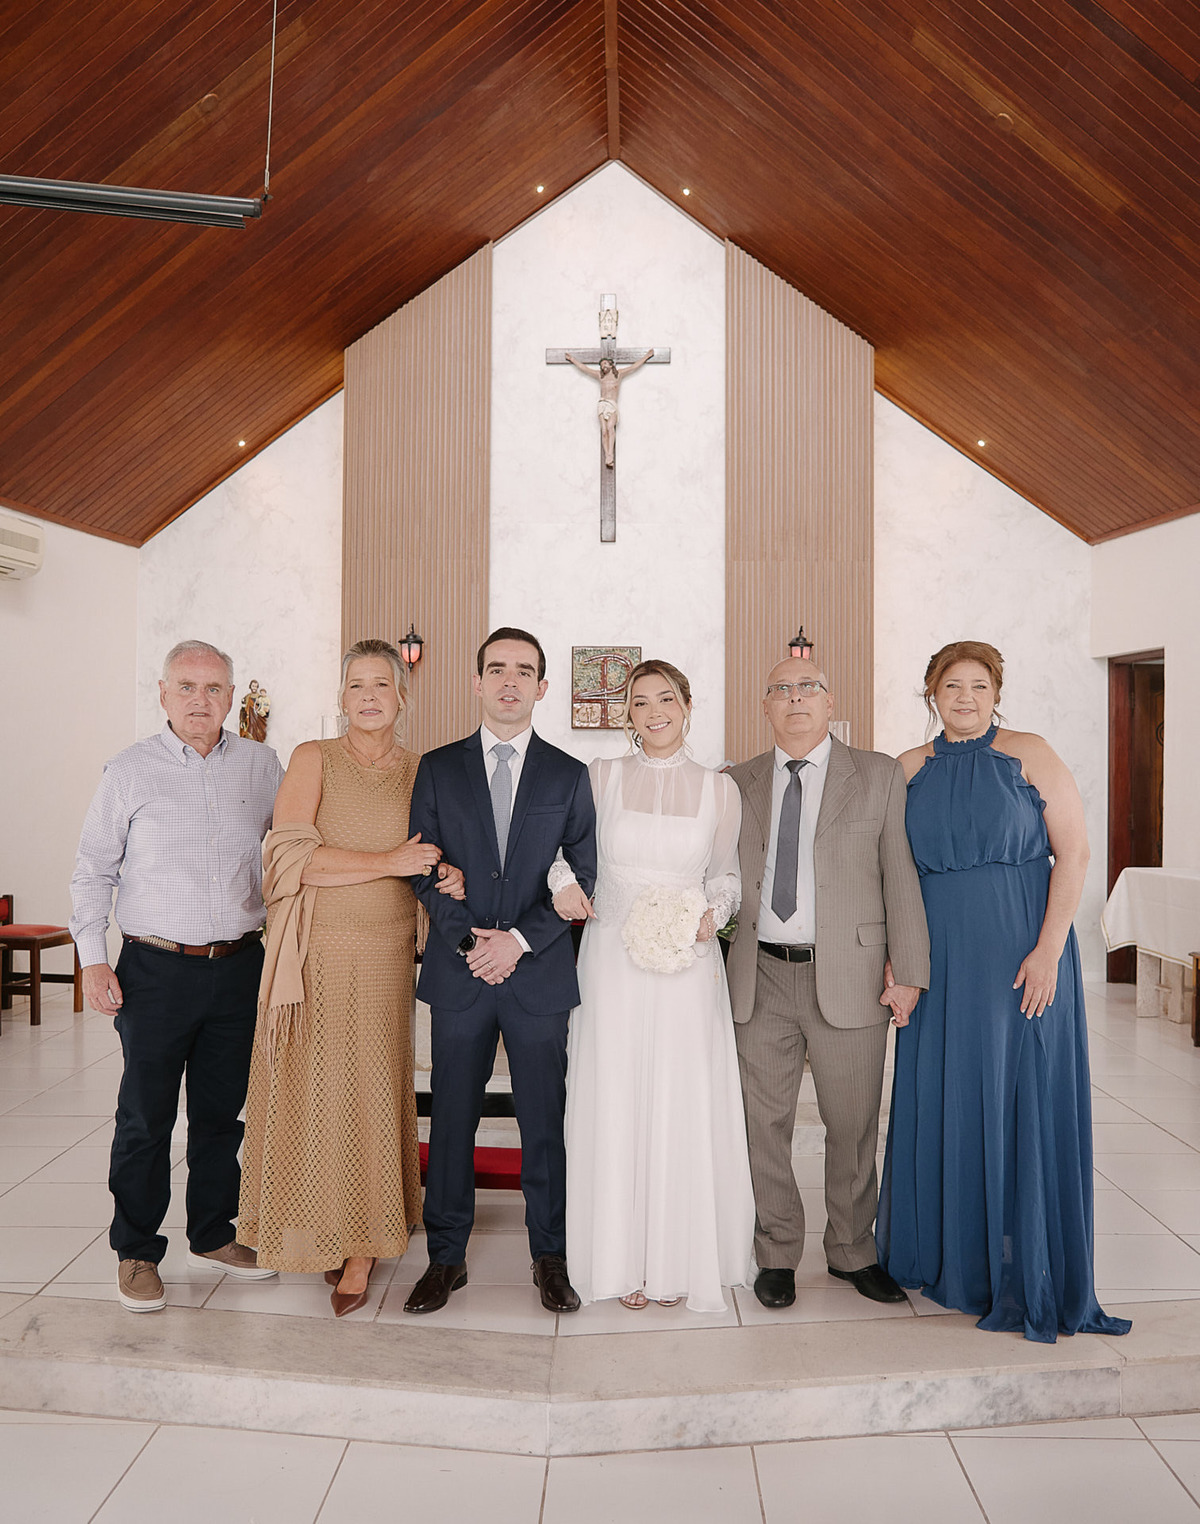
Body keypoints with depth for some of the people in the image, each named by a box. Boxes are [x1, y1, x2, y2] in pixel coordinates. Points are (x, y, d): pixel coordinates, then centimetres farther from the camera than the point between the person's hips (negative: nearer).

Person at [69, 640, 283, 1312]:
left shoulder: (262, 765, 5)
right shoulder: (131, 769, -1)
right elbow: (93, 871, 3)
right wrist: (93, 957, -4)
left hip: (239, 967, 3)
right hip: (158, 969, -2)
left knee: (222, 1110, 14)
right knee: (146, 1116, 4)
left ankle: (213, 1235, 31)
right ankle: (137, 1253, 21)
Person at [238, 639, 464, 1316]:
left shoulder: (422, 772, 6)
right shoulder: (314, 759, -1)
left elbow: (434, 859, 15)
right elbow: (289, 856, -12)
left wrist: (451, 874, -9)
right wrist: (388, 862, -15)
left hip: (383, 955, 1)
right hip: (313, 953, -1)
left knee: (369, 1091, 5)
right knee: (307, 1089, 6)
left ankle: (361, 1247, 22)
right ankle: (314, 1229, 29)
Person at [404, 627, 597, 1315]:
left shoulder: (569, 775, 4)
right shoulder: (438, 768, 5)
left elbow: (582, 877, 1)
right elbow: (423, 870, 3)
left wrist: (520, 939, -10)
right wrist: (467, 938, -10)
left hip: (539, 970, 0)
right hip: (458, 973, 1)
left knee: (544, 1120, 8)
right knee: (452, 1118, 9)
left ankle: (551, 1257, 26)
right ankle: (447, 1257, 26)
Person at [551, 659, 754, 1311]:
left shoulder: (719, 788, 4)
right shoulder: (601, 776, 2)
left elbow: (725, 874, 13)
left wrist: (713, 913, -7)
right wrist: (561, 880, -6)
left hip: (688, 969, 0)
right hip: (613, 962, 0)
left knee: (685, 1108, 5)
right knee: (615, 1106, 5)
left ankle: (679, 1257, 23)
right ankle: (625, 1258, 21)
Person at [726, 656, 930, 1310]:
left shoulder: (880, 776, 3)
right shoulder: (738, 784, 9)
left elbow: (901, 879, -1)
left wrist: (908, 972, -5)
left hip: (849, 980, -1)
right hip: (760, 981, 2)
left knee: (853, 1126, 10)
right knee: (764, 1124, 9)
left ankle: (852, 1251, 31)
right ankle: (776, 1254, 27)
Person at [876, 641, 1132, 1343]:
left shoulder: (1028, 754, -2)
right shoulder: (911, 769, 8)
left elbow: (1074, 851, -7)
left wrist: (1048, 950, -15)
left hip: (1021, 954, -3)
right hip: (940, 958, 3)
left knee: (1022, 1106, 2)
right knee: (941, 1103, 9)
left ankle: (1027, 1278, 17)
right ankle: (948, 1254, 28)